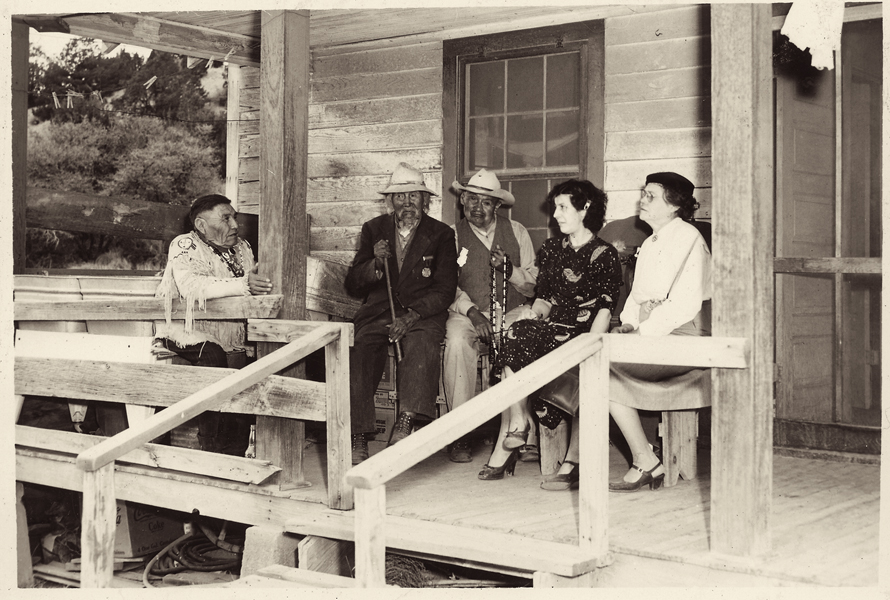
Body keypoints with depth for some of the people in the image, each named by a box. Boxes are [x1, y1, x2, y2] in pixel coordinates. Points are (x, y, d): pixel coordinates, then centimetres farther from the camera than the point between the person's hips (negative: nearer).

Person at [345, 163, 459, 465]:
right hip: (378, 311, 2)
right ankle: (358, 437, -28)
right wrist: (375, 264, -10)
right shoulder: (374, 229, 15)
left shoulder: (441, 235, 8)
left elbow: (445, 290, 0)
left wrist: (411, 316, -16)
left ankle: (406, 422, -42)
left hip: (422, 314, -2)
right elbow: (352, 285, 11)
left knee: (421, 345, -35)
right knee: (360, 350, -27)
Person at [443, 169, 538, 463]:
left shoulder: (517, 232, 12)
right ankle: (461, 434, -28)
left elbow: (535, 286, 8)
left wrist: (510, 270, -11)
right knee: (457, 341, -35)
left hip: (512, 312, 1)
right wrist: (472, 312, -16)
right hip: (467, 312, -1)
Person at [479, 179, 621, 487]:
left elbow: (604, 311, -7)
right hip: (552, 329, 5)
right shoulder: (551, 249, 20)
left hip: (581, 333, -5)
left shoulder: (604, 255, 2)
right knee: (517, 332, -25)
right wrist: (534, 311, -2)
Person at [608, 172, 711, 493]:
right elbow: (638, 295, 25)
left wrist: (643, 333, -18)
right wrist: (628, 324, 5)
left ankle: (645, 463, -14)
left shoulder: (686, 237, -7)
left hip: (682, 335, -9)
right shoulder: (650, 244, 24)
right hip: (649, 334, 9)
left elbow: (686, 303, -17)